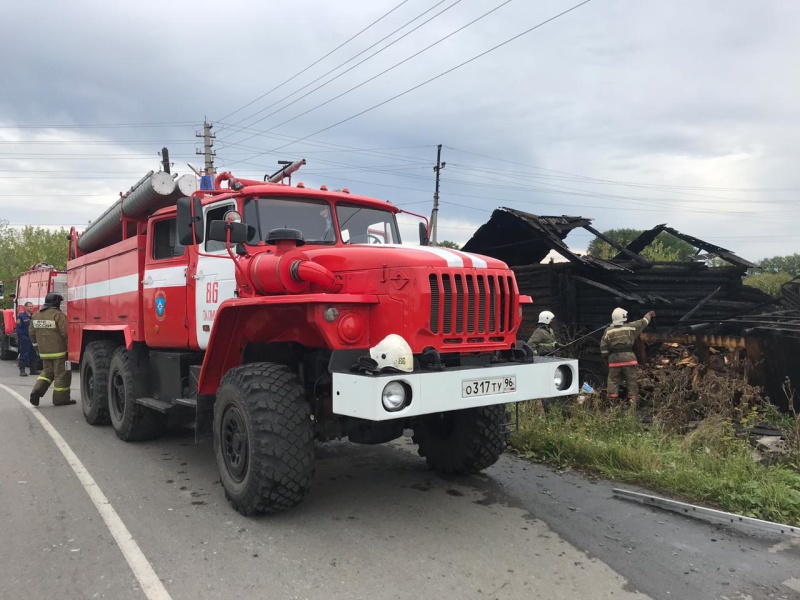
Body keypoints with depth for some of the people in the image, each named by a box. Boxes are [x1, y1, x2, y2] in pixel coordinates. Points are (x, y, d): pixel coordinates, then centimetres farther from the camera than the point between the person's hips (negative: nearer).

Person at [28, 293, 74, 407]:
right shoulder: (58, 315, -15)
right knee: (62, 374, 2)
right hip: (59, 351, -7)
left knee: (48, 371, 21)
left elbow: (32, 334, 16)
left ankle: (37, 390, 3)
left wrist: (37, 347, 26)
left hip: (44, 352, 7)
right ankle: (60, 398, 6)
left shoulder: (36, 316, 9)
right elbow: (65, 333, -18)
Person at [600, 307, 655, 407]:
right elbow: (642, 322, 18)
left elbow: (603, 348, 2)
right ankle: (632, 402, 9)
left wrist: (607, 357, 16)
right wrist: (649, 315, 36)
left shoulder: (608, 331, 3)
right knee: (631, 381, 8)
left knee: (613, 381, 6)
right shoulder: (630, 327, 1)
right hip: (628, 358, -1)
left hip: (614, 359, 1)